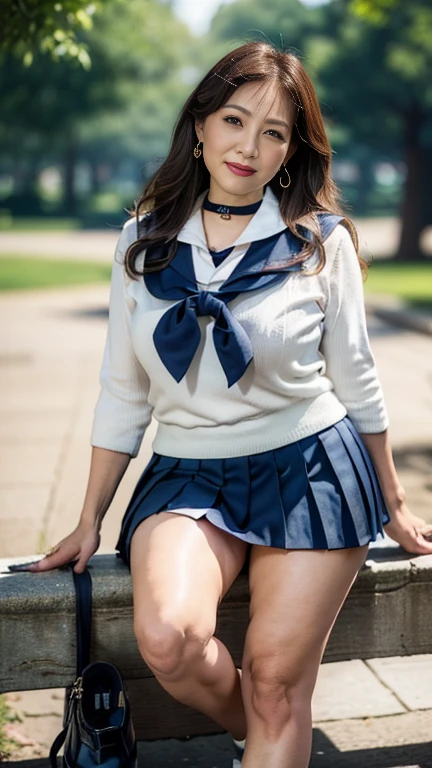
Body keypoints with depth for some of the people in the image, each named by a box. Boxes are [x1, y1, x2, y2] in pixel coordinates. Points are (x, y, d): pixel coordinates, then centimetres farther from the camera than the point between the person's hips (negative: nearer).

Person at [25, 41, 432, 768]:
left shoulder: (321, 241, -1)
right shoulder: (144, 242, 4)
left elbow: (354, 380, 7)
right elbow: (122, 393, 9)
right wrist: (89, 522, 10)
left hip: (309, 471, -1)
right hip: (187, 476, 1)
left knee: (278, 683, -6)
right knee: (167, 640, -23)